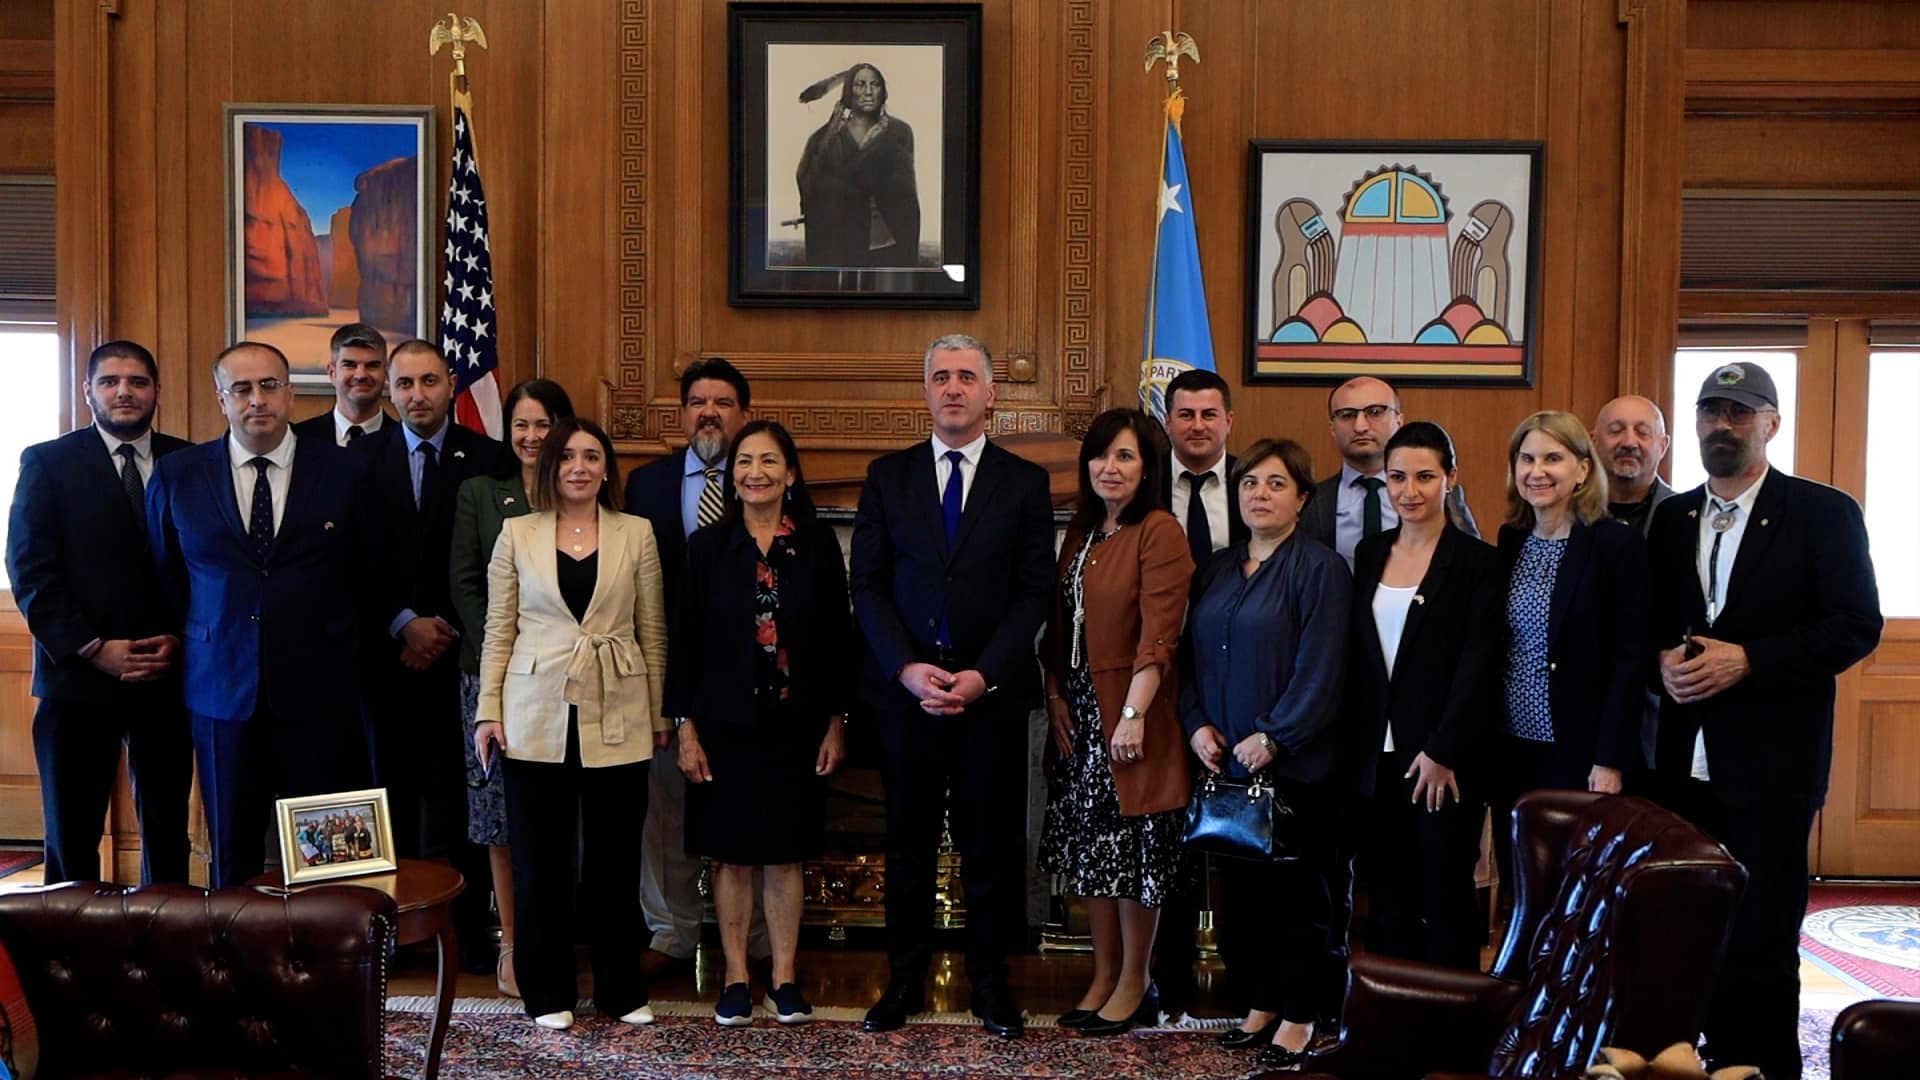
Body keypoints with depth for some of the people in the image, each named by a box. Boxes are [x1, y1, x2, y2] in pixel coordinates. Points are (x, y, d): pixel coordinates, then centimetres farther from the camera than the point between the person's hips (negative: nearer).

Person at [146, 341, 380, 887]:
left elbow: (371, 576, 9)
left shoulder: (344, 471, 1)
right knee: (233, 856, 10)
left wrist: (351, 652, 6)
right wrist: (182, 649, 11)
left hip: (322, 697, -1)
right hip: (222, 693, 1)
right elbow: (162, 577, 15)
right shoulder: (177, 475, 4)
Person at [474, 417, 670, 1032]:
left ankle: (621, 988, 20)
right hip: (537, 717, 0)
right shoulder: (517, 534, 4)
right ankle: (547, 992, 20)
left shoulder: (636, 534, 4)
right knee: (540, 860, 7)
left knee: (615, 858, 6)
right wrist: (488, 712, -1)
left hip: (616, 719, 0)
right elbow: (498, 630, 4)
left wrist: (658, 714, 6)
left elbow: (652, 631, 6)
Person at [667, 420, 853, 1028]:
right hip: (726, 724, 0)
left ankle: (785, 978, 18)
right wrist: (685, 728, -4)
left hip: (797, 725, 0)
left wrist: (836, 722, 0)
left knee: (786, 854, 8)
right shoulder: (708, 546, 0)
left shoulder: (818, 545, 0)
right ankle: (735, 978, 18)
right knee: (732, 855, 6)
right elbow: (685, 640, 0)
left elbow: (838, 637, 3)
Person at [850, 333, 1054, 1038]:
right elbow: (866, 585, 3)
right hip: (904, 689, 1)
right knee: (908, 841, 7)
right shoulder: (887, 477, 8)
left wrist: (982, 675, -12)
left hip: (994, 691, -1)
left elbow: (1034, 593, -1)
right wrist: (906, 668, -10)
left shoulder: (1025, 482, 5)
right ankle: (905, 980, 19)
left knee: (991, 842, 6)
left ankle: (990, 981, 19)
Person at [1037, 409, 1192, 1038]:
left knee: (1134, 852, 2)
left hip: (1130, 714, -7)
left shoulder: (1160, 532, -12)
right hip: (1079, 714, 7)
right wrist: (1055, 696, 3)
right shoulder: (1080, 533, 12)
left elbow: (1158, 635, -18)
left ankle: (1134, 986, 16)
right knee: (1090, 846, 13)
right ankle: (1103, 976, 25)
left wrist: (1134, 714, -23)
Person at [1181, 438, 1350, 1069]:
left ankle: (1299, 1016, 15)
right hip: (1226, 761, 6)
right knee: (1239, 886, 12)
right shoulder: (1217, 569, 12)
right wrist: (1197, 724, -1)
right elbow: (1192, 654, 13)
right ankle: (1260, 1003, 26)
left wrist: (1272, 738, -18)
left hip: (1293, 763, -6)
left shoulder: (1320, 569, -9)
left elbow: (1320, 669, -15)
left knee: (1297, 890, 3)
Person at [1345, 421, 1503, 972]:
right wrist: (1354, 746, 5)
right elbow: (1356, 656, 11)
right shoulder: (1369, 554, 11)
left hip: (1443, 761, -4)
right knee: (1388, 902, 10)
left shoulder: (1477, 562, -5)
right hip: (1376, 756, 5)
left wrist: (1443, 752, -14)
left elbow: (1479, 666, -10)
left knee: (1447, 900, 4)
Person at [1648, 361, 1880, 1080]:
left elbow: (1857, 626, -8)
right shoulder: (1672, 518, 12)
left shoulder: (1822, 513, -2)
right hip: (1686, 760, 5)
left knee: (1761, 946, 0)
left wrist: (1746, 660, -17)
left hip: (1771, 763, -4)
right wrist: (1663, 661, -6)